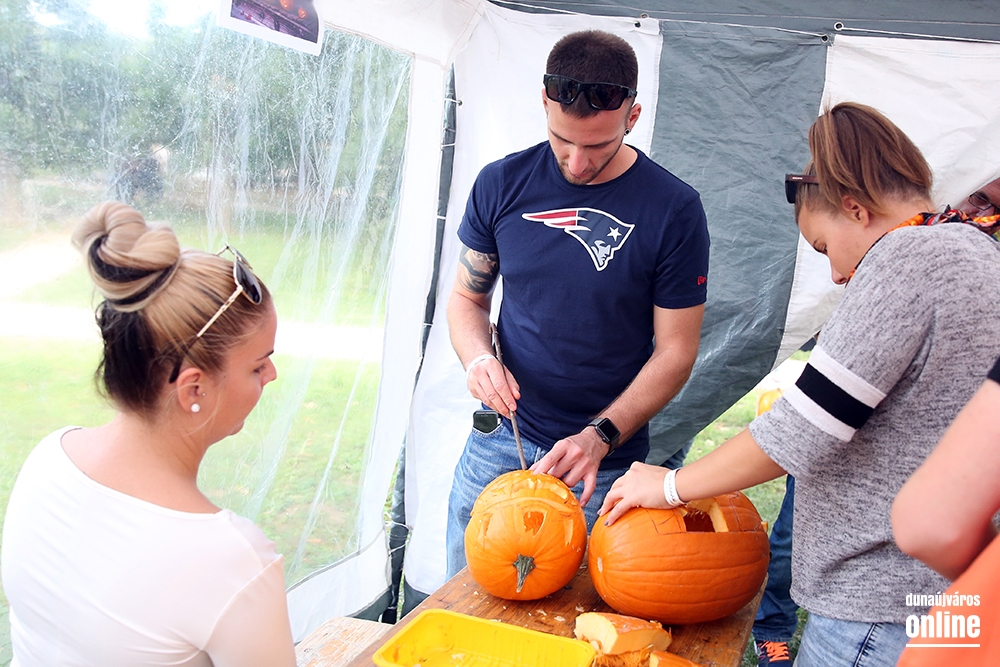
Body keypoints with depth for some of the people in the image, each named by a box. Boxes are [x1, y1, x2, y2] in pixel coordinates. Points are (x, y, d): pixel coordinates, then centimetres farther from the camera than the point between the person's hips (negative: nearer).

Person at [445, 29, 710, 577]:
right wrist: (478, 358, -13)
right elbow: (467, 296, 8)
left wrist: (600, 436, -17)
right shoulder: (502, 183, -2)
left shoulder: (673, 210, -10)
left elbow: (675, 351, -7)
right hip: (498, 440, 3)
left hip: (603, 466, -2)